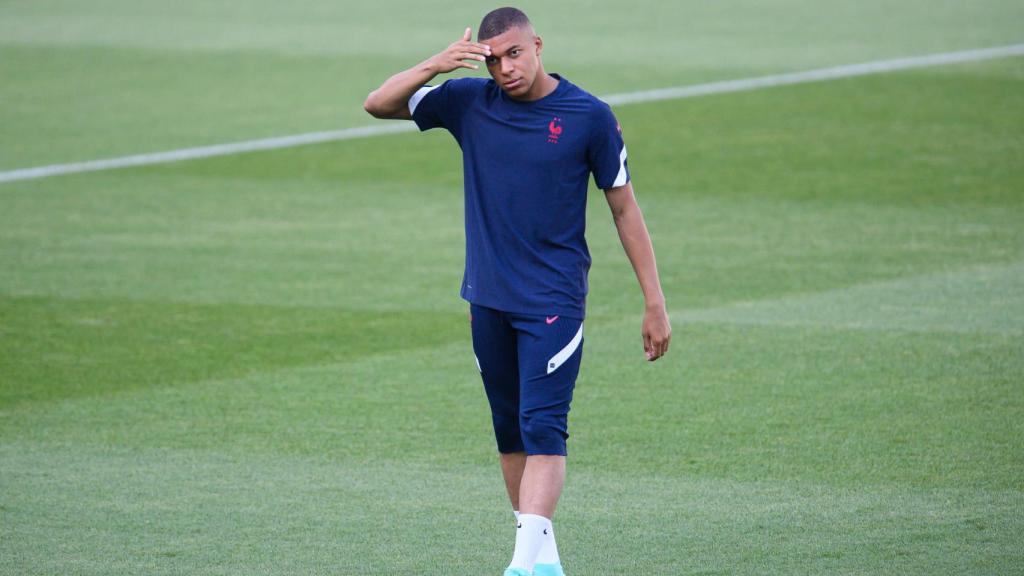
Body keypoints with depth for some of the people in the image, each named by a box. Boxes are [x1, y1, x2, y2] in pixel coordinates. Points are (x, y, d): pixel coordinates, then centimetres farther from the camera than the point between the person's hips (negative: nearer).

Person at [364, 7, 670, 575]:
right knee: (510, 430, 10)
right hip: (488, 297, 5)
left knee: (543, 427, -15)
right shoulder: (469, 101, 2)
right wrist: (436, 65, -14)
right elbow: (377, 104, 3)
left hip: (554, 299, -4)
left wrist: (654, 302, -1)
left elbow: (624, 209, 0)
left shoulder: (589, 116, -6)